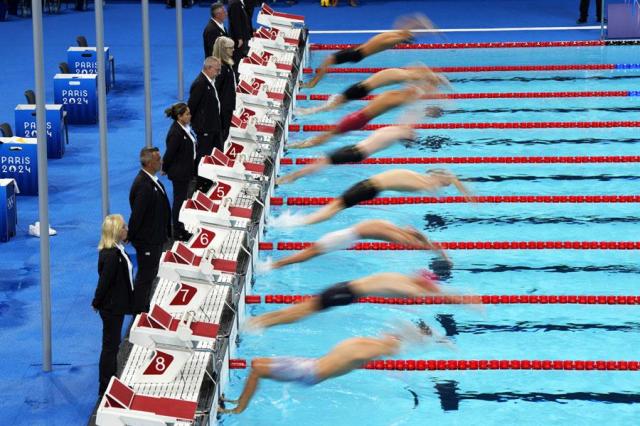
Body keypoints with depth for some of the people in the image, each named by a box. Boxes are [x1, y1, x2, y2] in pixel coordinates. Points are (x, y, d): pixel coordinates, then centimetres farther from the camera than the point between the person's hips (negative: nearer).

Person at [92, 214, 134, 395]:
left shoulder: (116, 250, 4)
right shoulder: (111, 255, -27)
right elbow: (104, 281, -23)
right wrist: (97, 303, -11)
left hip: (116, 305, 10)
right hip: (111, 307, -10)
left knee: (113, 344, 21)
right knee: (110, 345, 1)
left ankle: (110, 382, 34)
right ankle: (105, 387, 11)